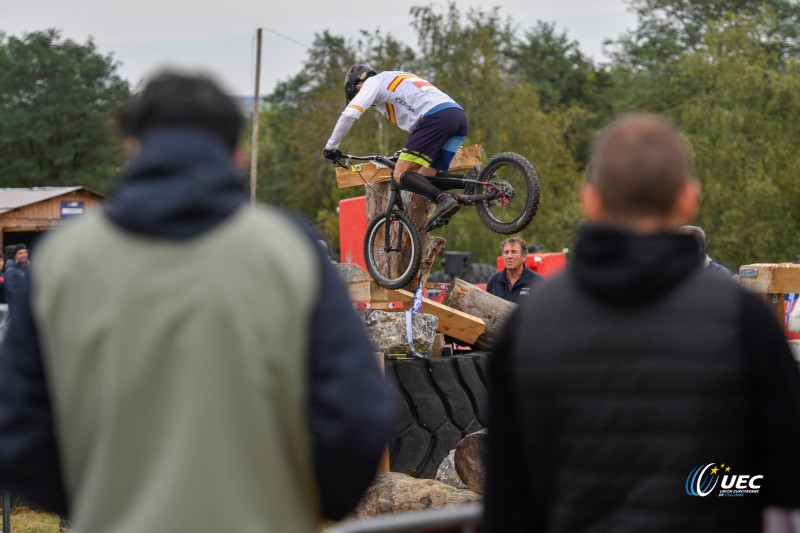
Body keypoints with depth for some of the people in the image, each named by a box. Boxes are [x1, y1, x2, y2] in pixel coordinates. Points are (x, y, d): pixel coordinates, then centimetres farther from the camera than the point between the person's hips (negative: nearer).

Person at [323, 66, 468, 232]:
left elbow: (350, 114, 0)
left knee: (400, 175, -6)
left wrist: (330, 147, 10)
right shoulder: (400, 80, 38)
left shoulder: (373, 82, 13)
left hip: (436, 117, -8)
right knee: (424, 180, 10)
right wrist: (409, 151, 55)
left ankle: (444, 199, -25)